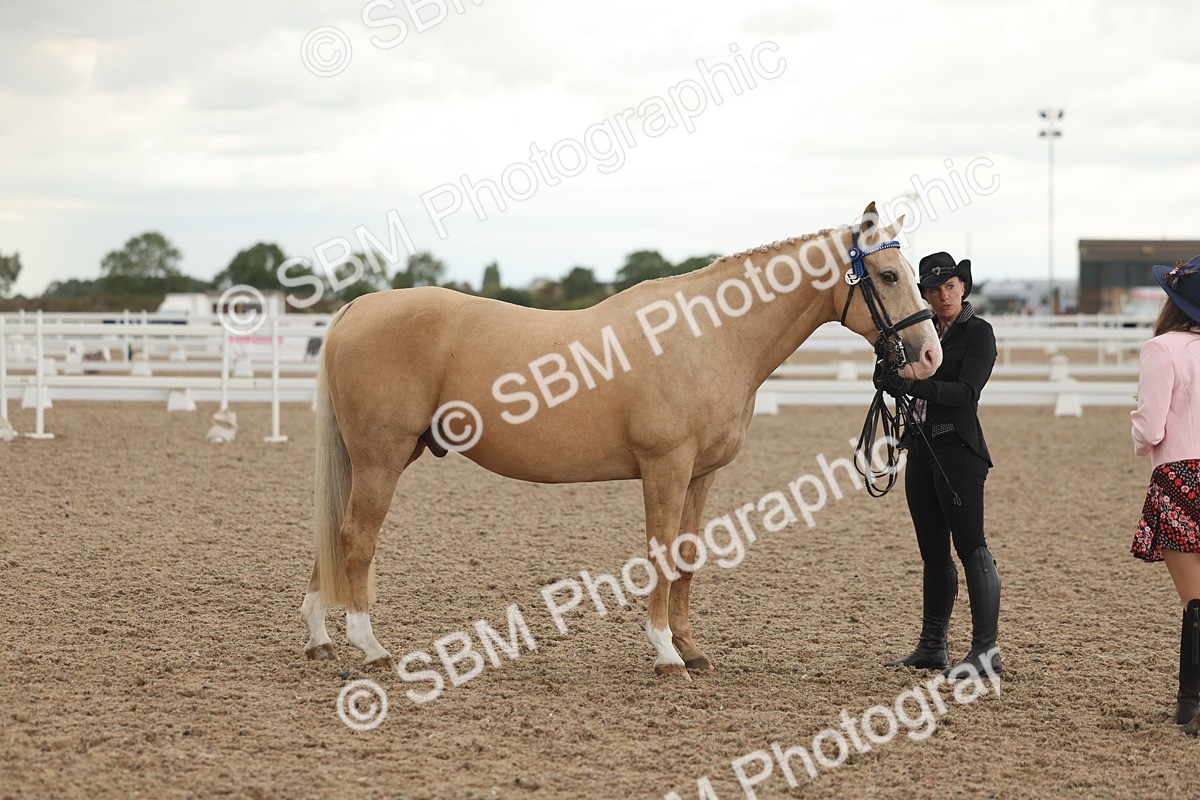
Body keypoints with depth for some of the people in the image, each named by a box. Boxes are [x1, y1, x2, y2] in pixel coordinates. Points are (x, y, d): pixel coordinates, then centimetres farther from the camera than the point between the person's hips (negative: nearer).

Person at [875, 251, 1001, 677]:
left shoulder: (979, 333, -6)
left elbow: (966, 392, -18)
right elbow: (893, 380, 16)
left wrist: (910, 385, -26)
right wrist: (890, 374, -6)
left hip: (957, 451, -8)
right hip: (921, 448, 8)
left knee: (969, 545, -11)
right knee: (933, 551, 12)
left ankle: (986, 650, -12)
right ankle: (931, 647, 18)